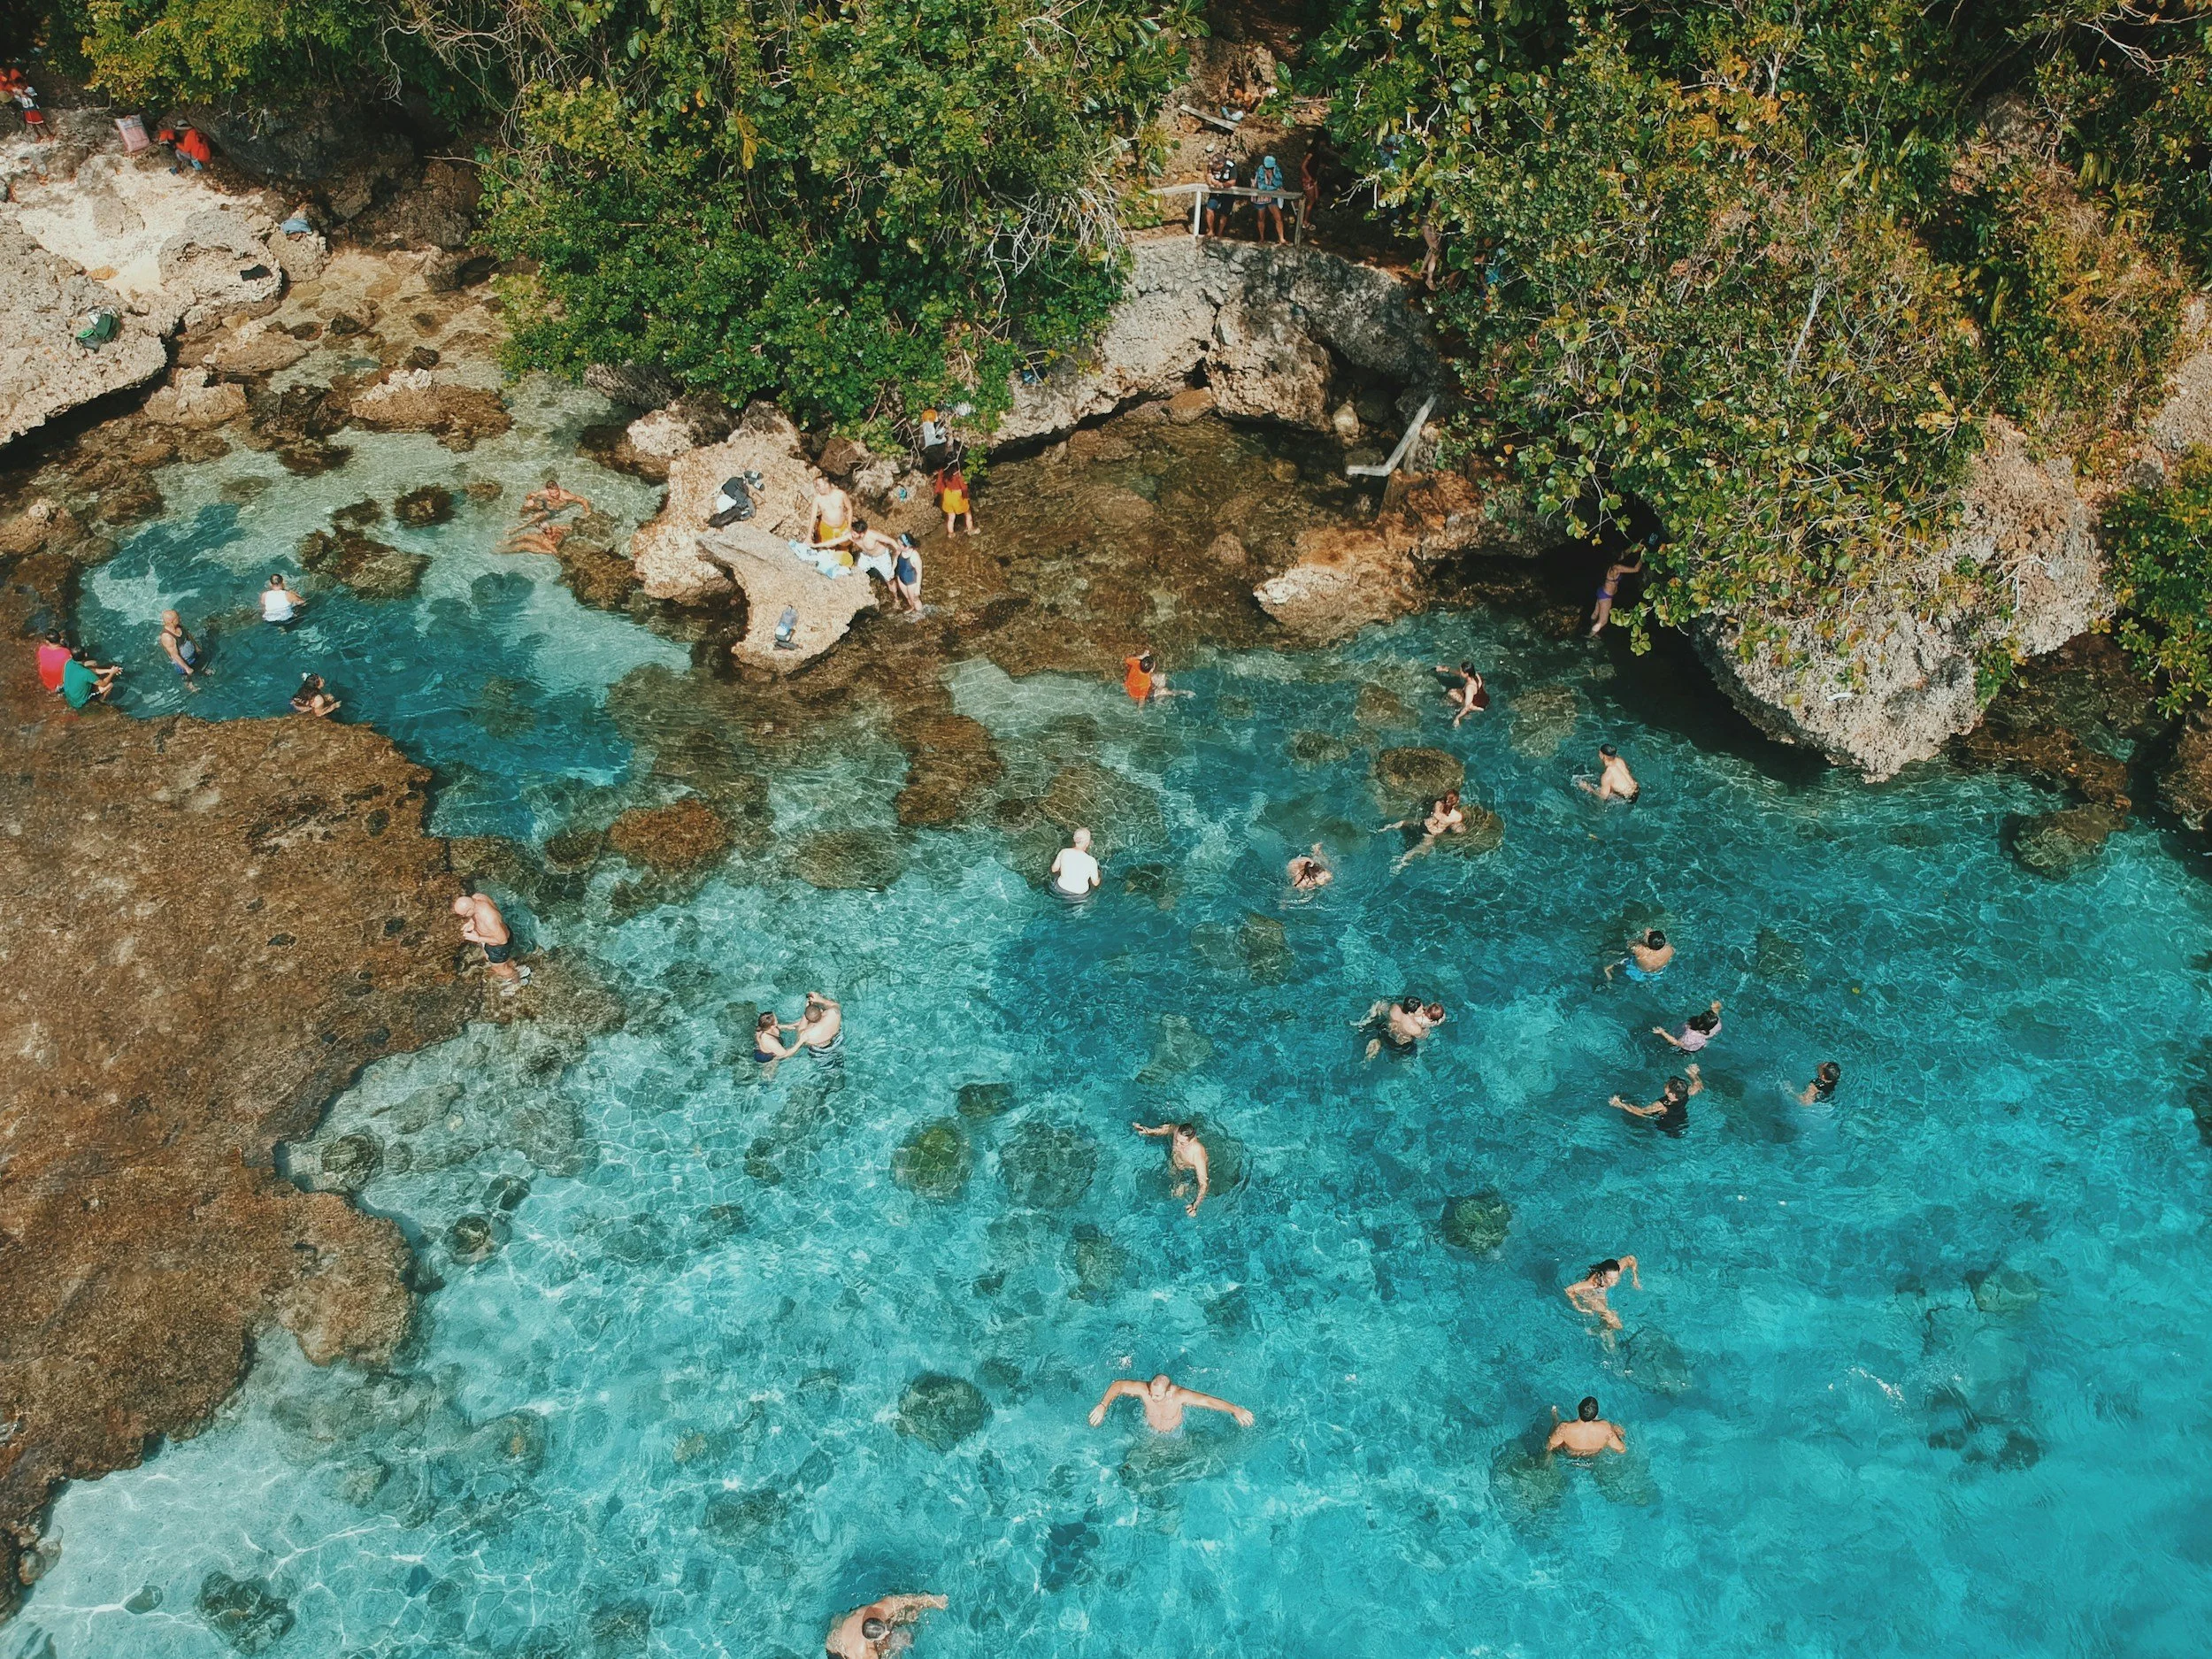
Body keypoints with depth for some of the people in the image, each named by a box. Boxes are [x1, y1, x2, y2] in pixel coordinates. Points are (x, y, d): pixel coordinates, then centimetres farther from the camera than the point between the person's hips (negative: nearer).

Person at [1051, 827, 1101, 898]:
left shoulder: (1063, 852, -17)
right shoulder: (1091, 861, -27)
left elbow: (1054, 869, 0)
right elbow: (1095, 883, -12)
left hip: (1061, 889, 3)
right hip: (1080, 894, -3)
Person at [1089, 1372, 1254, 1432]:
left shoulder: (1179, 1395, -42)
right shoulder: (1145, 1390, -37)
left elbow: (1208, 1400, -43)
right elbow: (1118, 1385, -29)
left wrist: (1236, 1410, -48)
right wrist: (1103, 1406, -41)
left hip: (1175, 1433, -1)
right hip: (1150, 1432, 1)